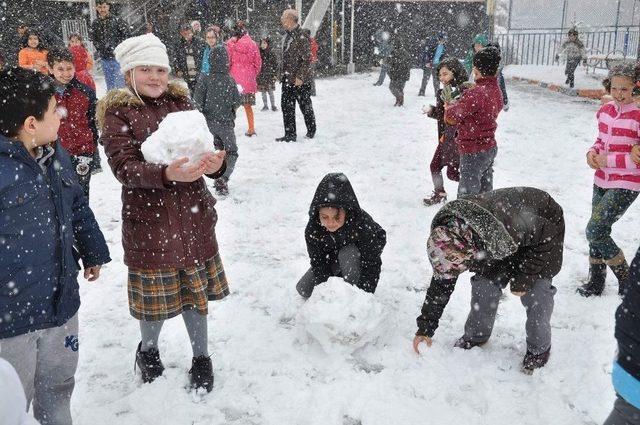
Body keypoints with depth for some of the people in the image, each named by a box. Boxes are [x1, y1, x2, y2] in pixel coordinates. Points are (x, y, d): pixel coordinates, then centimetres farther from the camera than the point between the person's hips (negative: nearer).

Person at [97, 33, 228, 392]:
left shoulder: (181, 101, 6)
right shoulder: (116, 111, -5)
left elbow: (204, 145, 1)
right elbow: (124, 167, -16)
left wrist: (215, 164, -24)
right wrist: (167, 174, -34)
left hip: (193, 215, 3)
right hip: (148, 218, -3)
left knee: (196, 289, 13)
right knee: (155, 294, 10)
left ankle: (202, 356, 34)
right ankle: (148, 350, 40)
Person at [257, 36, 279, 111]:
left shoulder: (272, 53, -2)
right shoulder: (259, 52, 5)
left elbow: (275, 64, -1)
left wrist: (275, 75, -6)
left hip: (269, 75, -3)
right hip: (261, 75, 3)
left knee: (270, 91, -1)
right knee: (263, 91, 7)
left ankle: (273, 105, 9)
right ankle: (265, 105, 17)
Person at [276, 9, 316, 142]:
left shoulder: (301, 37, -16)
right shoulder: (287, 36, 11)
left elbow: (307, 59, -19)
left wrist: (300, 77, -21)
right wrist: (283, 74, 16)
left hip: (301, 81, -8)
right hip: (288, 80, 8)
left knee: (305, 106, 7)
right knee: (286, 106, 7)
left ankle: (311, 131, 24)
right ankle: (290, 135, 14)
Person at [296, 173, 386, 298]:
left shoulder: (363, 226, -39)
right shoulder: (312, 230, -30)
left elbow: (372, 266, -32)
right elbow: (318, 262, -21)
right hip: (330, 258, 3)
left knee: (347, 254, -38)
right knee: (303, 290, -10)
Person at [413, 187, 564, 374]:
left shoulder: (505, 223, -46)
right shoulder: (446, 236, -24)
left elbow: (548, 234, -26)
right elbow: (441, 283, -11)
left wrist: (523, 279, -21)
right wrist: (425, 329, -7)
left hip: (545, 225, -4)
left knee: (535, 292, -12)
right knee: (485, 283, -6)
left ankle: (539, 348, 10)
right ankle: (476, 336, 16)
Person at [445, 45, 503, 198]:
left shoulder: (475, 94, -24)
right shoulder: (496, 91, 5)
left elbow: (453, 116, -13)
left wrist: (449, 107, 8)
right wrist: (457, 105, 2)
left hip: (473, 152, -9)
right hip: (490, 148, 9)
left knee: (467, 195, -1)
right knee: (485, 192, 19)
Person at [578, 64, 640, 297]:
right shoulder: (606, 110, 4)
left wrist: (610, 160, -19)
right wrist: (593, 151, -3)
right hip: (602, 181, 7)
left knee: (595, 230, -12)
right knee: (598, 231, 14)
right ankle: (596, 282, 30)